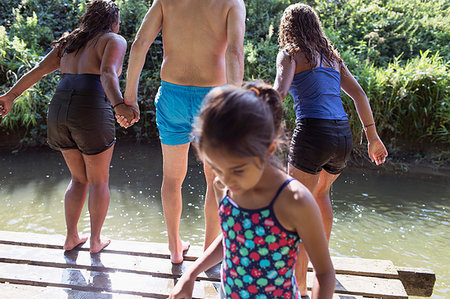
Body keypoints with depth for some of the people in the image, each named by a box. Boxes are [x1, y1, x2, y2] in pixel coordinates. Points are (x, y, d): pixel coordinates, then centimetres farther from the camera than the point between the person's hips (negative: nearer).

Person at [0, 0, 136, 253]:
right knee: (100, 181, 14)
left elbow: (38, 70, 16)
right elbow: (108, 74, -18)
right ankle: (95, 240, 24)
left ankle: (71, 237, 28)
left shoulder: (69, 42, 22)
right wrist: (119, 105, -33)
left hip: (59, 110, 6)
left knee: (79, 179, 23)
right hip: (91, 115, -6)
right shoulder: (114, 41, 2)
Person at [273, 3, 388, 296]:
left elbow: (280, 91, -15)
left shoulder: (290, 53, 3)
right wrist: (373, 137, 17)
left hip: (312, 133, -6)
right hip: (343, 136, 7)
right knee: (321, 191, 30)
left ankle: (299, 285, 9)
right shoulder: (332, 55, 20)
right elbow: (359, 94, 15)